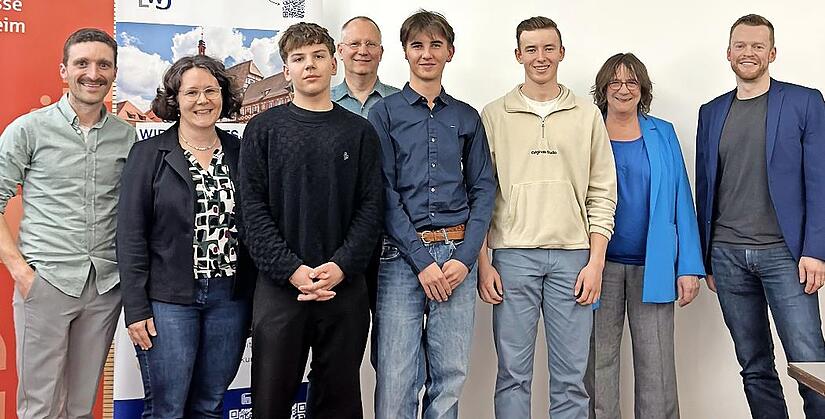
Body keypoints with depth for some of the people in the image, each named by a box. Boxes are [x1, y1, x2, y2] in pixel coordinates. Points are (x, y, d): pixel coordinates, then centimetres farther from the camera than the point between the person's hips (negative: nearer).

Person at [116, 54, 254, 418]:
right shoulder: (148, 154, -2)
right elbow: (131, 235, -4)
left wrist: (255, 297, 5)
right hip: (168, 299, -3)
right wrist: (136, 307, -9)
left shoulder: (239, 152, 7)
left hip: (230, 296, 3)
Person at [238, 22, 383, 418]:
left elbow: (371, 207, 1)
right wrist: (292, 270, -14)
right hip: (279, 285, -1)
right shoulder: (264, 128, 4)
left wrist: (341, 267, -12)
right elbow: (253, 208, -3)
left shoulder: (359, 132, 8)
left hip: (346, 286, 1)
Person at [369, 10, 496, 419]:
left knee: (450, 376, 6)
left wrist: (465, 258, -4)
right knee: (395, 380, -3)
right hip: (401, 254, -2)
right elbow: (384, 193, -3)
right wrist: (422, 259, -10)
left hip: (457, 252, 3)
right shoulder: (385, 113, 4)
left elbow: (483, 190, 9)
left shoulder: (467, 117, 14)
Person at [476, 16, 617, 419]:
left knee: (571, 377, 7)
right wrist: (483, 262, -2)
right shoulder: (494, 116, 6)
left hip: (573, 256, 1)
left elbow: (602, 193, 6)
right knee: (513, 373, 6)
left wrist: (595, 262, -2)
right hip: (512, 256, -1)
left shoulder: (587, 115, 9)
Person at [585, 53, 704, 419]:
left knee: (657, 369, 2)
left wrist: (689, 266, -1)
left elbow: (682, 200, 6)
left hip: (653, 266, 1)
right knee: (599, 364, 5)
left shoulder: (663, 134, 8)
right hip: (601, 265, -1)